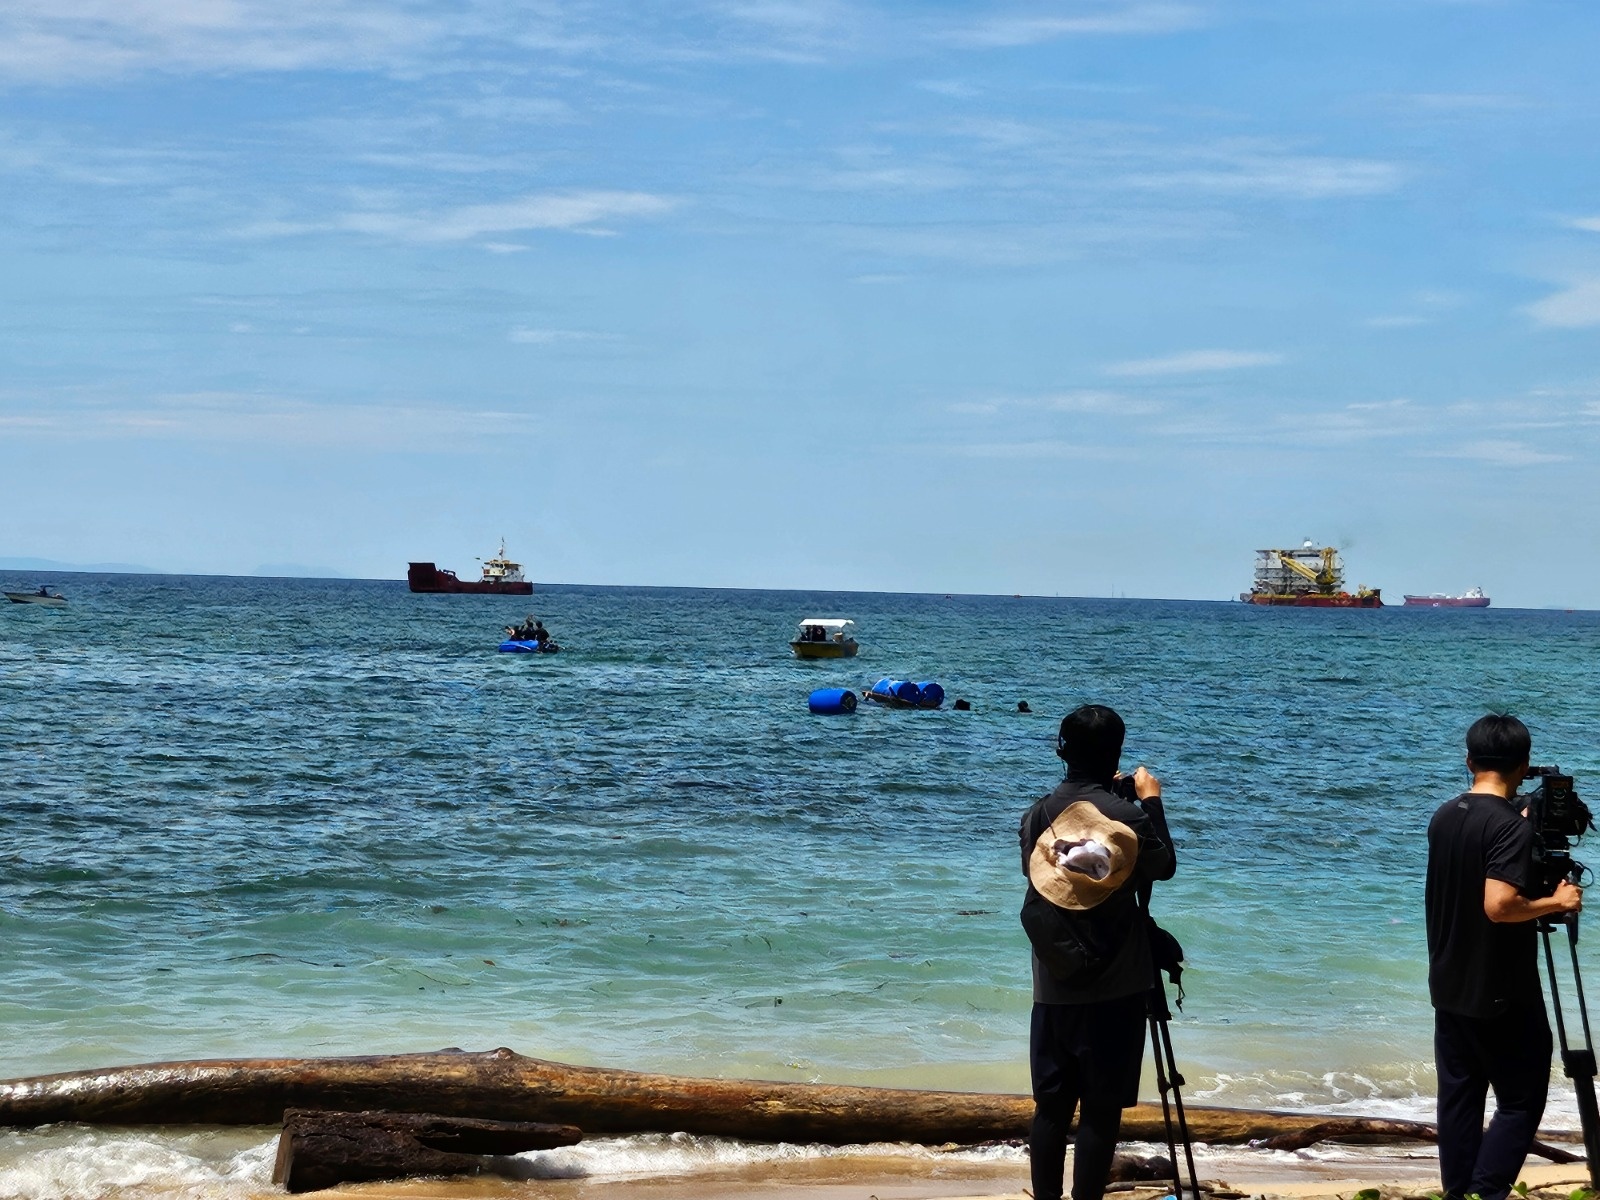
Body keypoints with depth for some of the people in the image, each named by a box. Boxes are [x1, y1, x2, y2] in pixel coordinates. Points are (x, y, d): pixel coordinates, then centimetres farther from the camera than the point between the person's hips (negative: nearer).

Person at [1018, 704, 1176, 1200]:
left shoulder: (1038, 815, -3)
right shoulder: (1127, 816, -12)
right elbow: (1164, 866, 5)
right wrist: (1151, 801, 16)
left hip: (1054, 987, 3)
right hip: (1115, 989, -3)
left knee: (1051, 1105, 11)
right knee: (1101, 1110, 2)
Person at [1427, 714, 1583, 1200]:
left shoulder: (1444, 817, 5)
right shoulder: (1511, 826, -18)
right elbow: (1499, 905, -28)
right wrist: (1556, 902, -13)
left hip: (1449, 987, 7)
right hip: (1499, 994, -7)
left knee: (1459, 1094, 11)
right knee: (1521, 1099, 2)